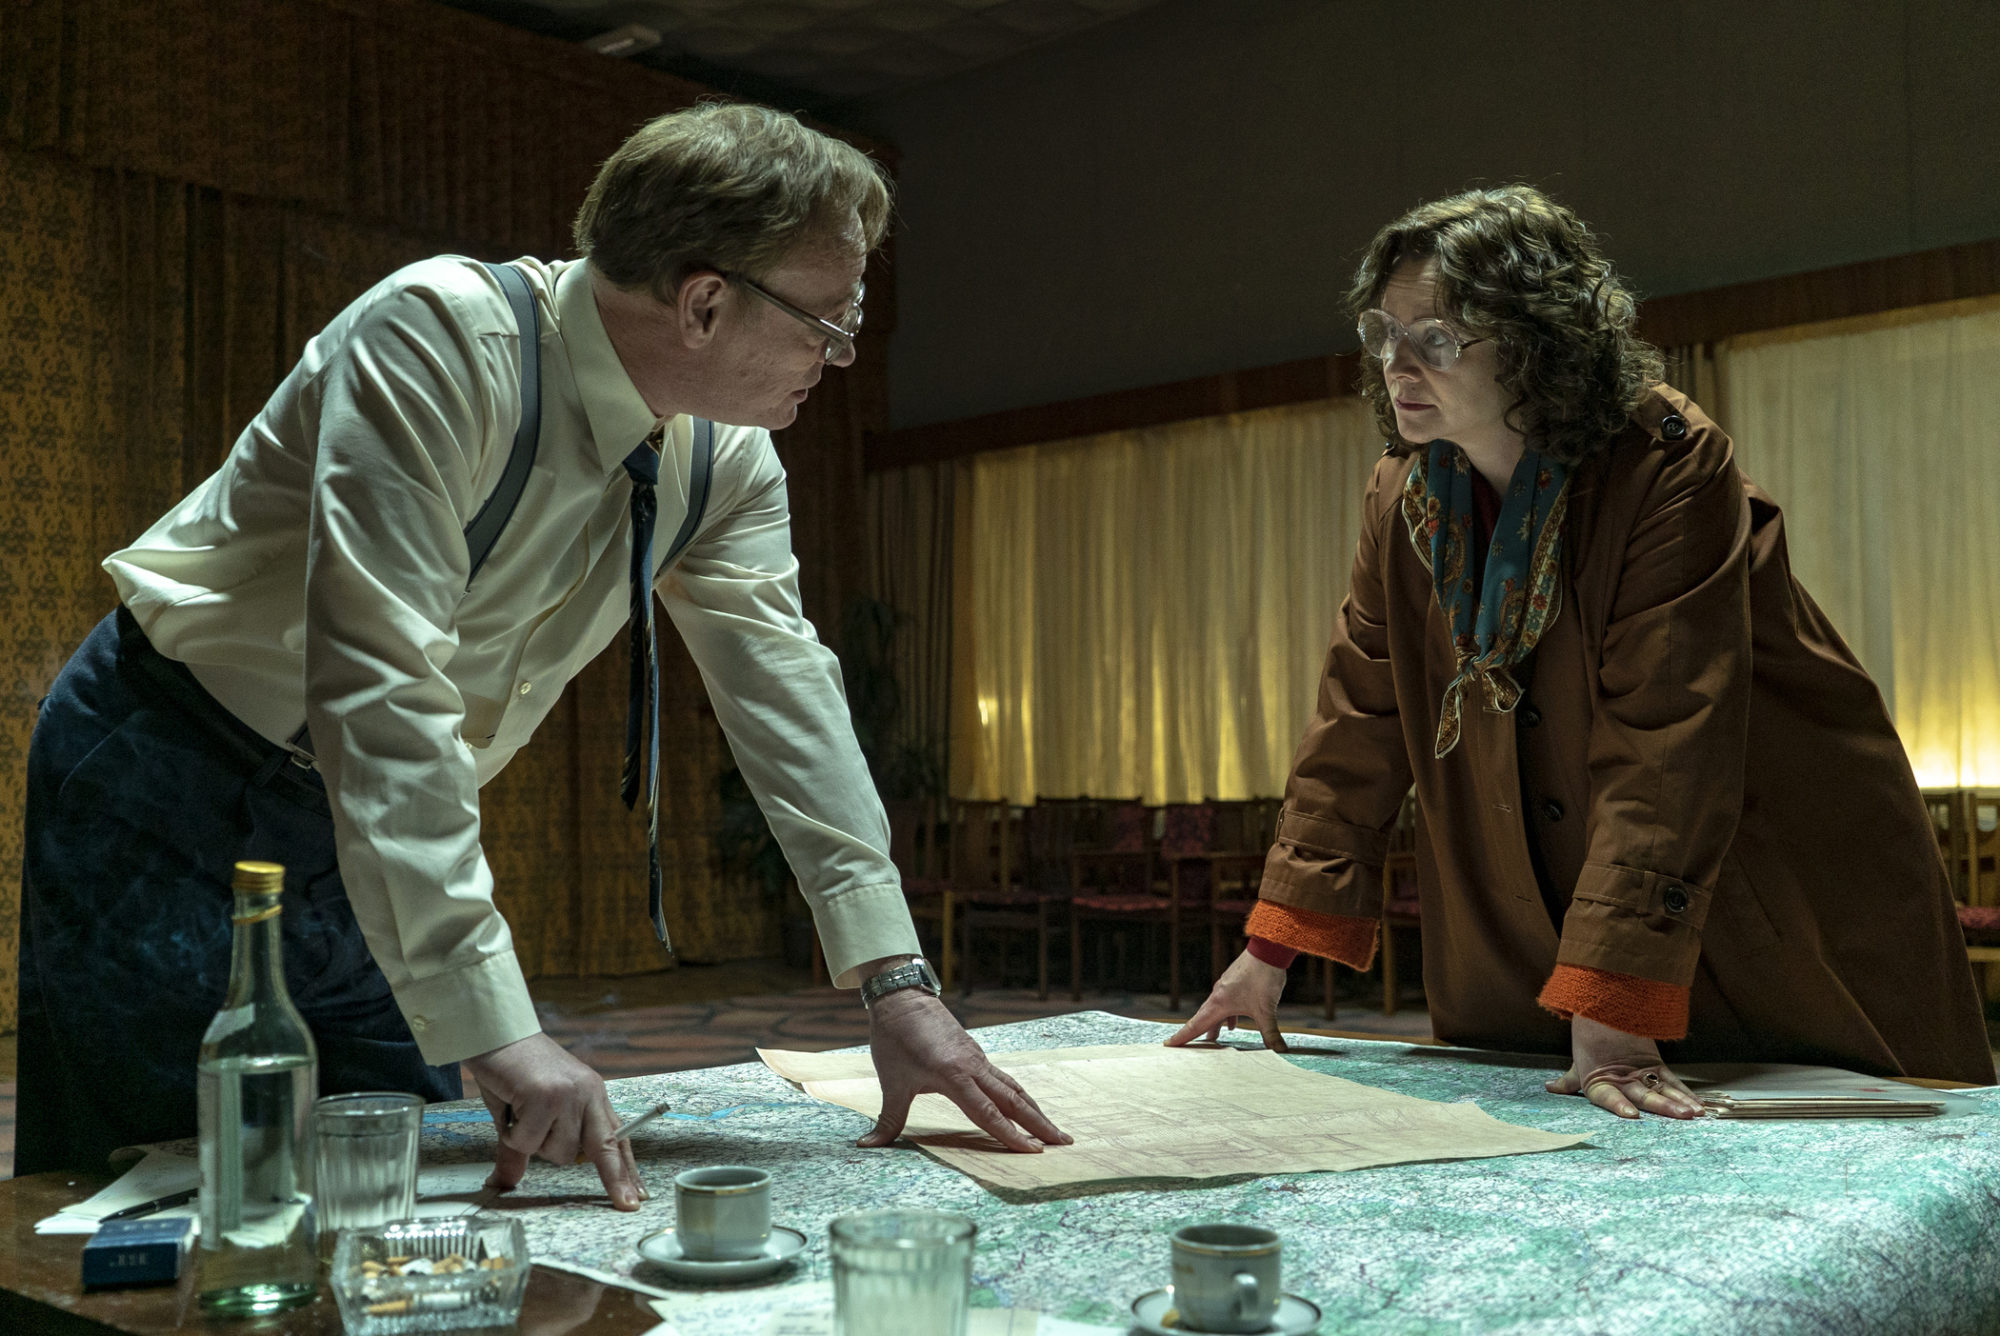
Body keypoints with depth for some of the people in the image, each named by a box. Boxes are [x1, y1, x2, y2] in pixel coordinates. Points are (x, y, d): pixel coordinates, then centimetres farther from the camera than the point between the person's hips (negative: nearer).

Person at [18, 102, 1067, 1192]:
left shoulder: (727, 458, -6)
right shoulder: (437, 337, -28)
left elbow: (780, 682, -7)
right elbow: (379, 682, -35)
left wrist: (896, 982, -14)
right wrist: (496, 1027, -39)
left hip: (391, 826, 6)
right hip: (173, 783, -6)